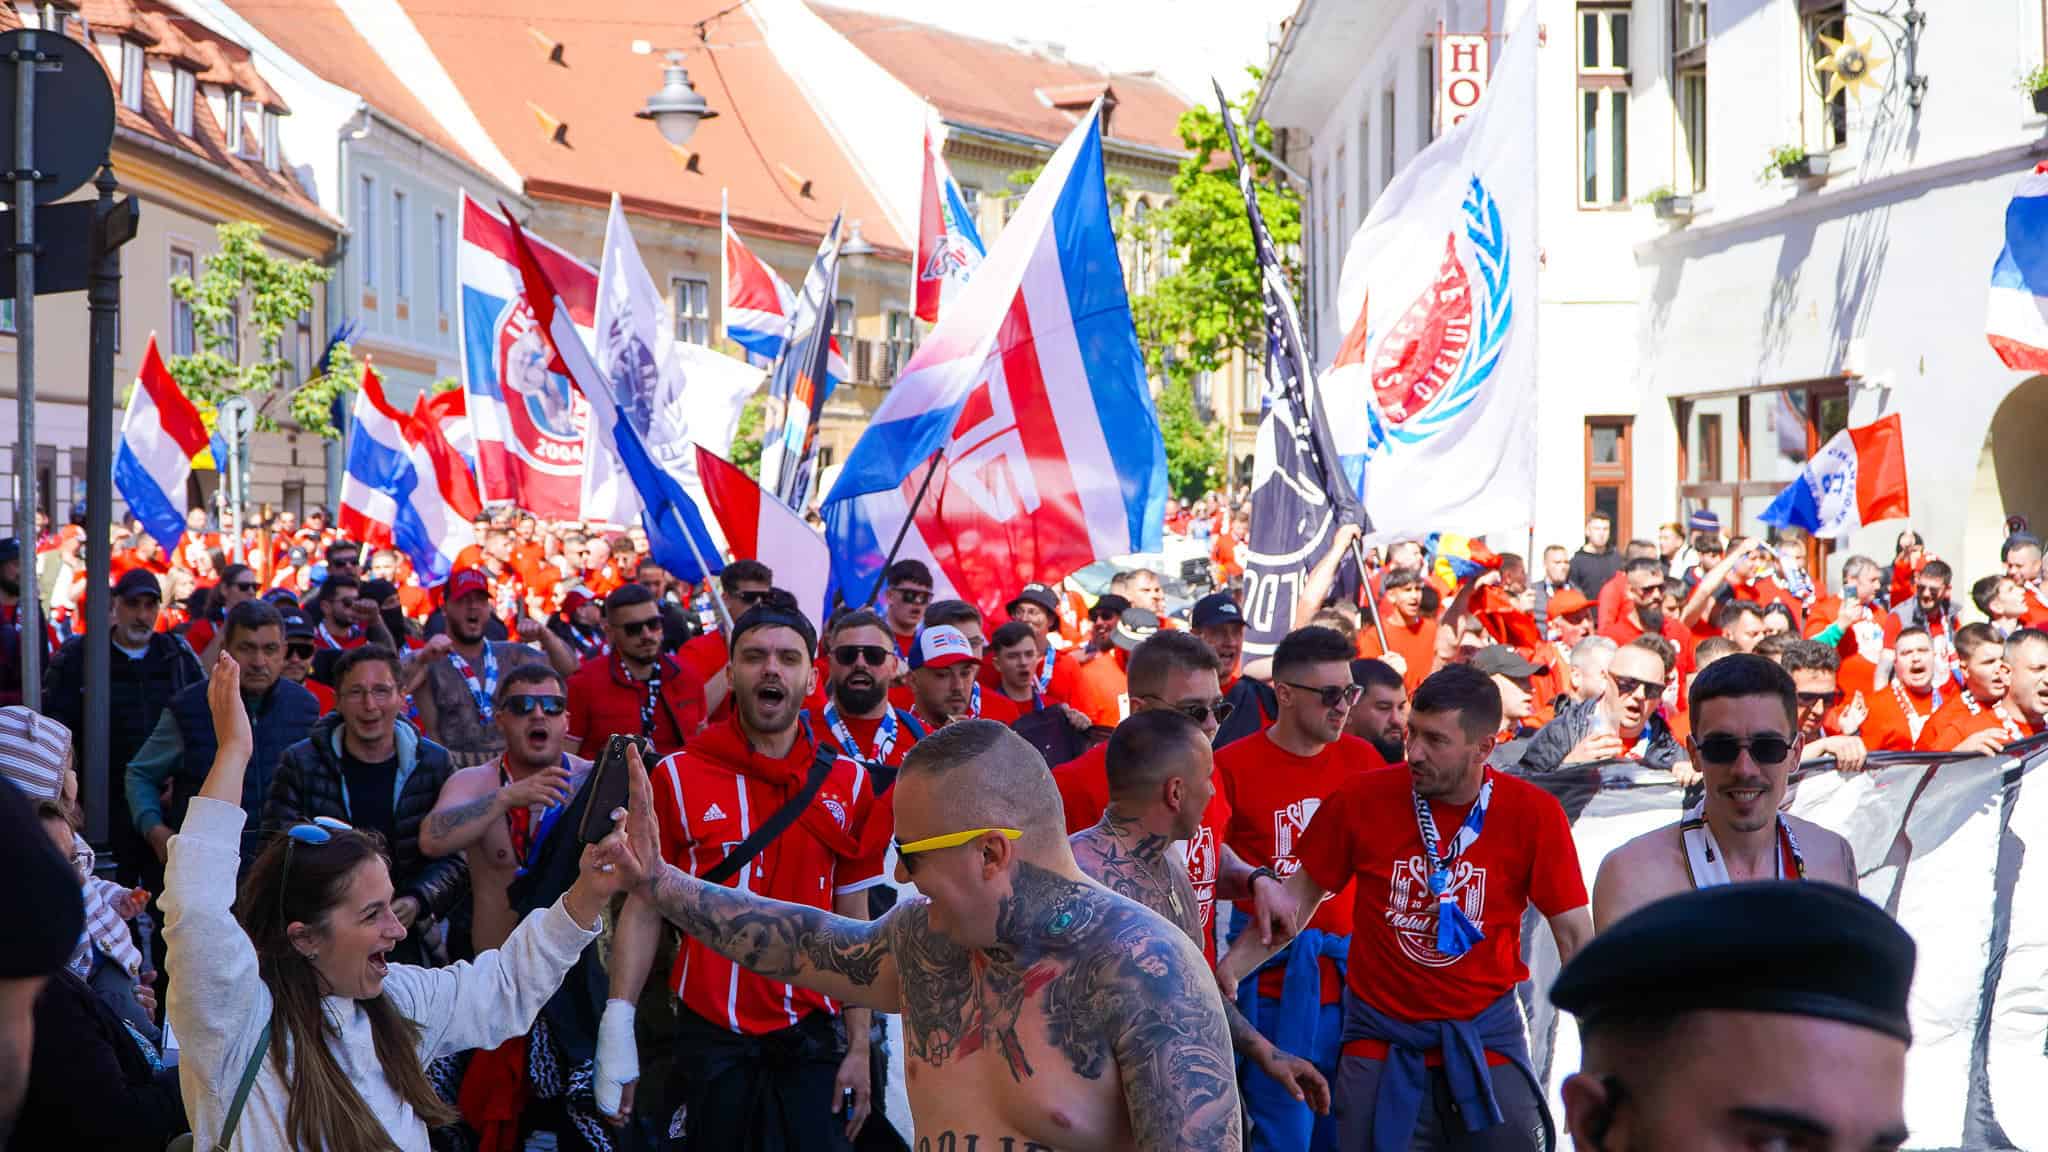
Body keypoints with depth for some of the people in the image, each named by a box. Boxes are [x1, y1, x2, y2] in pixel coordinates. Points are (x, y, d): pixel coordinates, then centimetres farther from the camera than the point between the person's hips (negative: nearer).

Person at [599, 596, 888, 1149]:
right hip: (710, 1037, -1)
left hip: (812, 1040, 1)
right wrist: (616, 1028, -11)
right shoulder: (678, 776, -2)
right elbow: (644, 908, -2)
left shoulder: (848, 783, 3)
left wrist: (860, 1044, 2)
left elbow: (853, 924, 6)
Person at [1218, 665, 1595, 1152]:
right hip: (1380, 1040, 0)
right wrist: (1225, 971, -4)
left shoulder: (1534, 814, -8)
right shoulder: (1360, 800, -8)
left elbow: (1574, 934, -3)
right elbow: (1298, 898, 3)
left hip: (1487, 1038, 0)